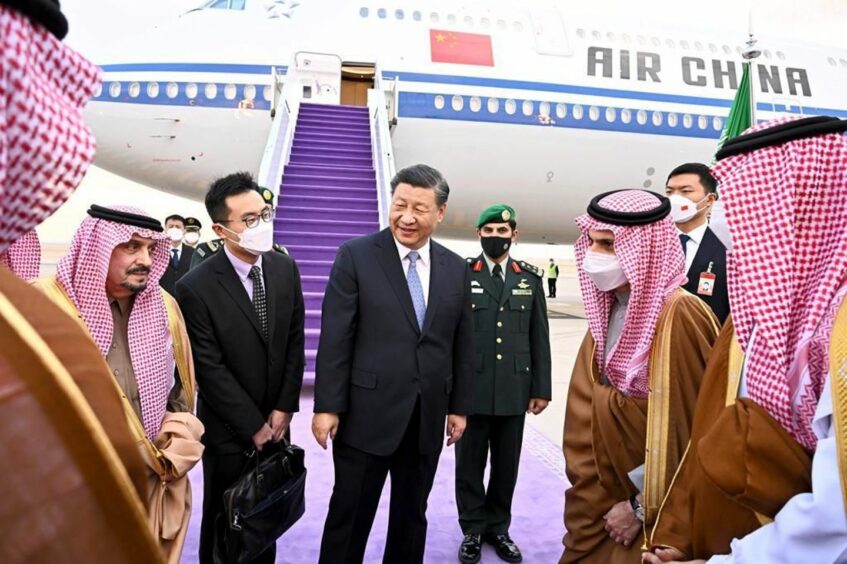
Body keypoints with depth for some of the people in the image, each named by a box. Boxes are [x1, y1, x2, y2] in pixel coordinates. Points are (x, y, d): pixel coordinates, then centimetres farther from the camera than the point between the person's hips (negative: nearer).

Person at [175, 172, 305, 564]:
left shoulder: (285, 268, -4)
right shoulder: (196, 287, -19)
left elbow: (295, 342, 1)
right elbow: (209, 369, -16)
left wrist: (284, 407, -4)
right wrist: (253, 425, -13)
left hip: (276, 420, 4)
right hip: (229, 430, -4)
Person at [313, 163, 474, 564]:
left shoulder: (456, 268, 5)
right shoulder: (356, 256, -6)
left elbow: (462, 344, 9)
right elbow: (334, 338, -8)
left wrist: (459, 406, 9)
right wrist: (327, 406, -10)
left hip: (427, 418, 4)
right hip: (366, 415, -3)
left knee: (412, 517, 19)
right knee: (349, 516, 10)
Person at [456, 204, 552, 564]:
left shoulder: (530, 279, 7)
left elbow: (539, 338, 7)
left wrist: (541, 388, 4)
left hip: (514, 390, 2)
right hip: (471, 389, -2)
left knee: (507, 465, 13)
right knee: (470, 464, 9)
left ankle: (498, 528, 30)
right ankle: (473, 530, 26)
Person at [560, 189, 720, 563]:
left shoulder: (681, 316, -21)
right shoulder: (608, 310, 2)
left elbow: (684, 430, -19)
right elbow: (588, 409, 7)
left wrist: (642, 507, -12)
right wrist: (589, 491, 5)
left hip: (655, 515, -6)